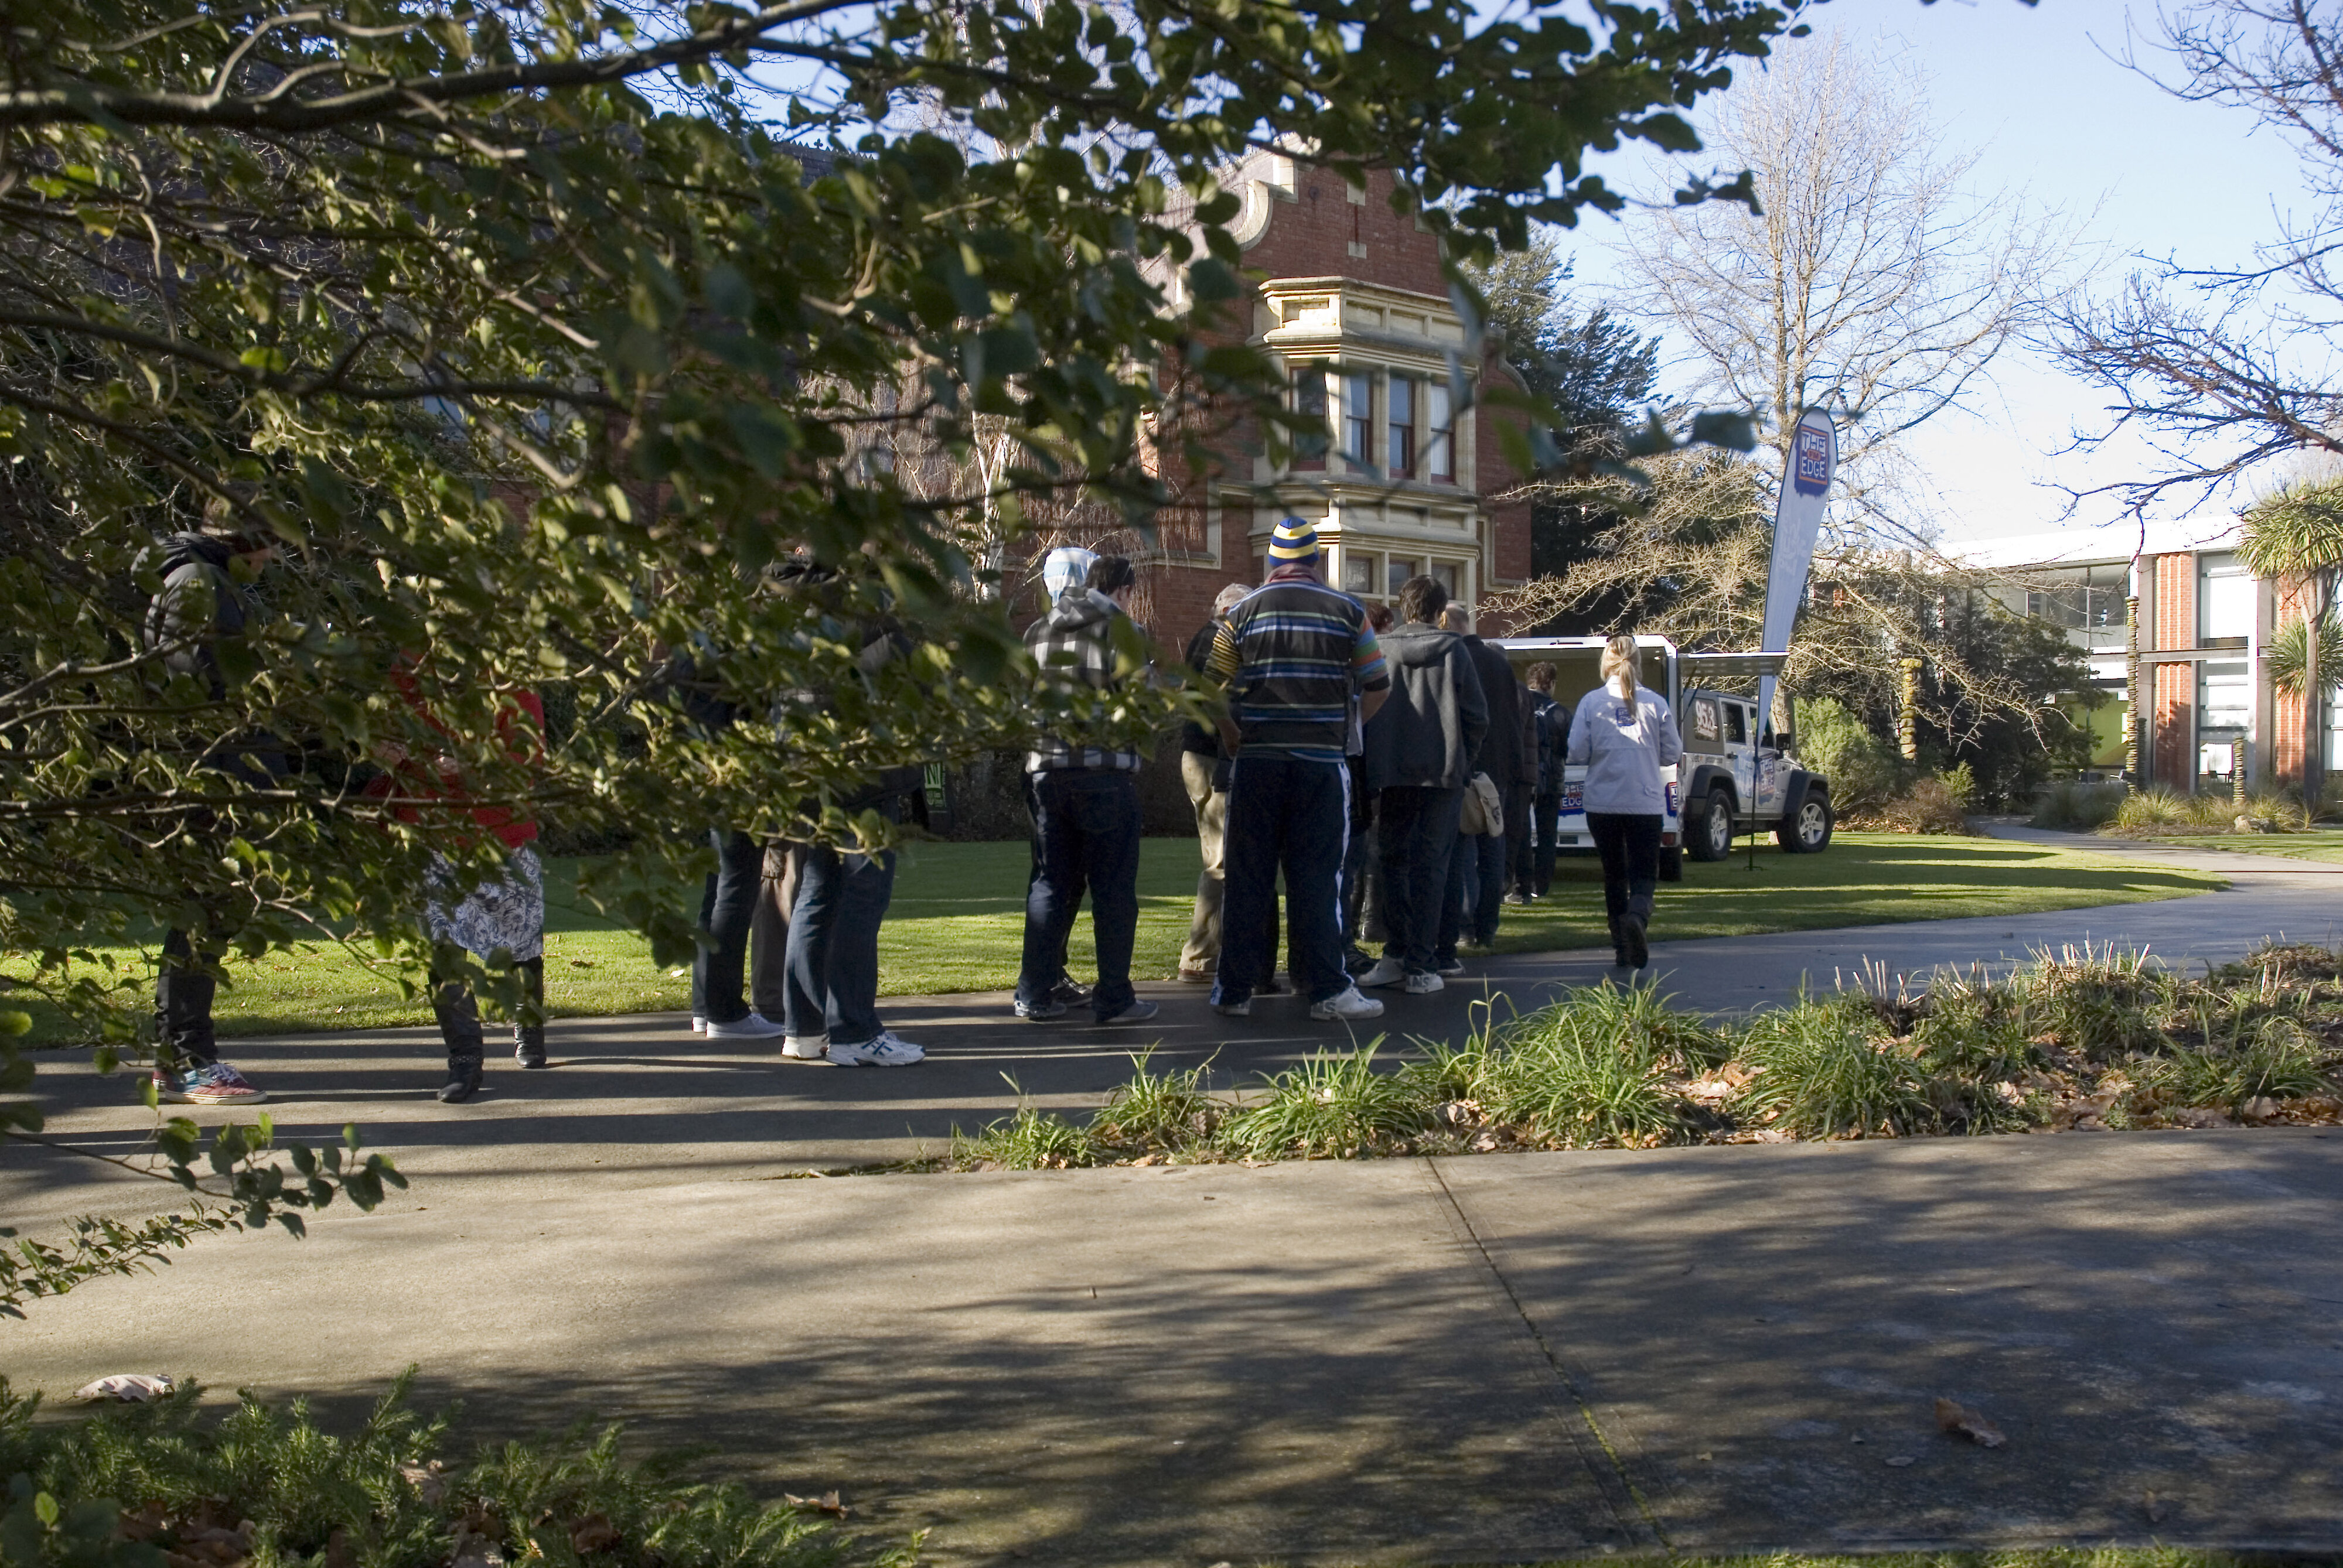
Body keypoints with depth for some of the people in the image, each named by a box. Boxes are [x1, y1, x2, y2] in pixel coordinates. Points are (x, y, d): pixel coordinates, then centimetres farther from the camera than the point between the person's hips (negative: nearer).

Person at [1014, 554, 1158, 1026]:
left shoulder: (1038, 632, 13)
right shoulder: (1123, 631, -4)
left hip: (1046, 769, 5)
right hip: (1106, 771, -5)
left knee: (1052, 882, 12)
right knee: (1113, 888, 1)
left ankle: (1034, 994, 11)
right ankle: (1114, 999, 2)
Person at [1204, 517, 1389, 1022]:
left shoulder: (1244, 611, 4)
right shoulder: (1347, 611, 3)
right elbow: (1379, 687, 6)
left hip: (1257, 761, 1)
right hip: (1322, 762, -1)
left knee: (1247, 878, 6)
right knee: (1317, 878, 2)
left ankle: (1234, 990, 10)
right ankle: (1327, 990, 2)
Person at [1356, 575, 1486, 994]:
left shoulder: (1381, 651, 0)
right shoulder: (1453, 650, -1)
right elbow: (1477, 716, -1)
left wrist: (1376, 763, 11)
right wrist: (1462, 761, 12)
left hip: (1391, 776, 1)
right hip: (1442, 773, -1)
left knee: (1393, 861, 12)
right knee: (1430, 865, 2)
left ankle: (1395, 955, 8)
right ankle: (1419, 966, 0)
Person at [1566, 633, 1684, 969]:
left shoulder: (1591, 702, -3)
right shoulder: (1655, 703, -2)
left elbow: (1577, 753, -5)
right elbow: (1672, 753, 4)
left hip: (1603, 803, 1)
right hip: (1646, 803, -1)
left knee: (1614, 875, 14)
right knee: (1644, 875, 1)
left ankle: (1622, 946, 16)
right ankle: (1637, 917, -30)